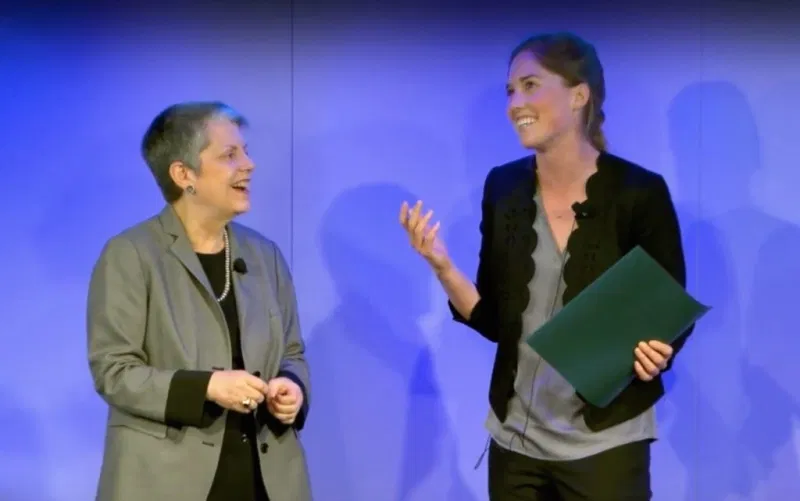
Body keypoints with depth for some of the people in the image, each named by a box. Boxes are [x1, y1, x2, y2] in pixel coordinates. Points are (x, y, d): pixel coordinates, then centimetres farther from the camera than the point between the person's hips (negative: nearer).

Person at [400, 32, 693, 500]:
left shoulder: (639, 192, -11)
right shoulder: (504, 187, 0)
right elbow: (494, 320, 4)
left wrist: (657, 353, -23)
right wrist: (442, 265, -11)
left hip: (605, 442, -4)